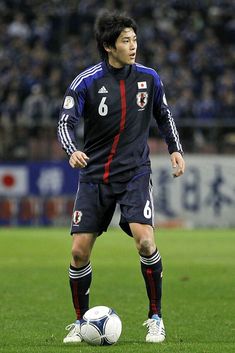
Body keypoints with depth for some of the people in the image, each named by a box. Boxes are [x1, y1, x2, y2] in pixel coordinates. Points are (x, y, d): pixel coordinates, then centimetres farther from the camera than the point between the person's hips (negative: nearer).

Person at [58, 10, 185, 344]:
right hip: (94, 176, 0)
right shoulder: (85, 82, -9)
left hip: (135, 173, 0)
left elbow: (163, 114, 17)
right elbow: (66, 122, -13)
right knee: (80, 251, -4)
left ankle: (155, 317, -4)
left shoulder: (148, 78, 0)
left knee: (145, 239, -20)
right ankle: (81, 321, 17)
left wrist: (175, 148, 6)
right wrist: (73, 151, -32)